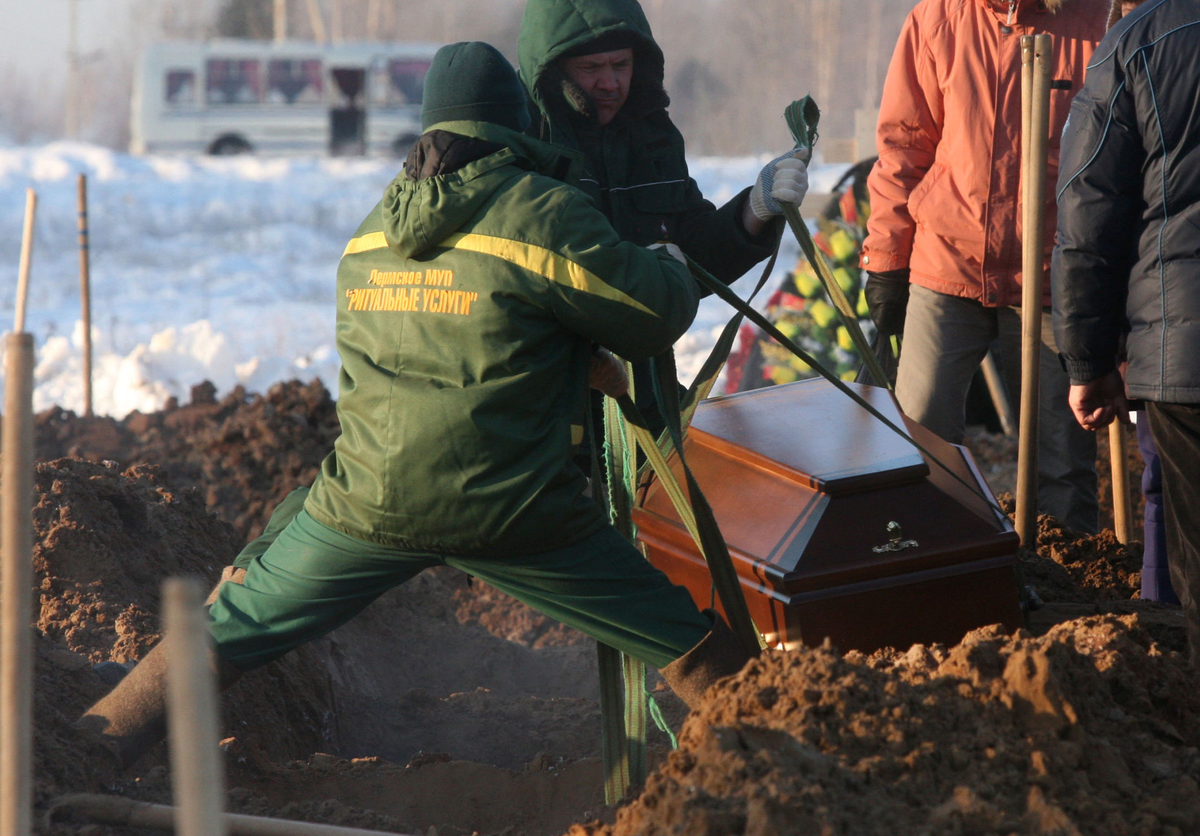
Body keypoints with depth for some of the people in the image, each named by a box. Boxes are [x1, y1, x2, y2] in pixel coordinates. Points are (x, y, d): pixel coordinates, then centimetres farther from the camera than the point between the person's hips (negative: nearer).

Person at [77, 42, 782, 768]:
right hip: (510, 513, -4)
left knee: (229, 632, 15)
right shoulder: (544, 214, -7)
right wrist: (678, 270, 20)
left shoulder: (371, 231, 12)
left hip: (369, 503, 4)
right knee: (691, 644, 9)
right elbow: (655, 319, -1)